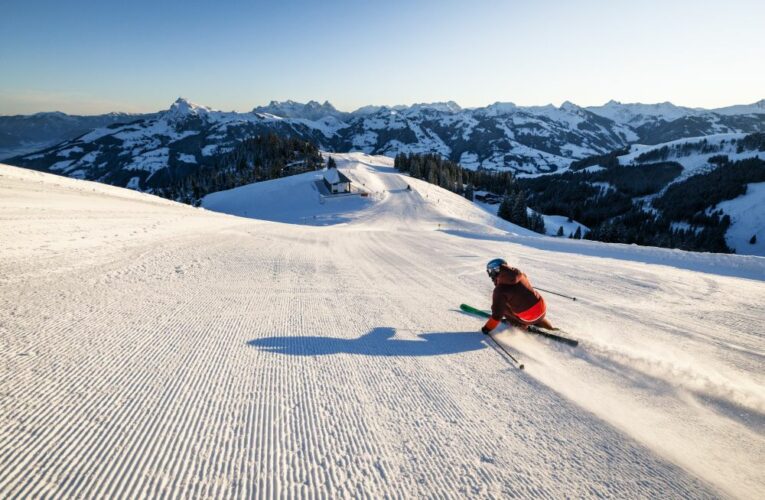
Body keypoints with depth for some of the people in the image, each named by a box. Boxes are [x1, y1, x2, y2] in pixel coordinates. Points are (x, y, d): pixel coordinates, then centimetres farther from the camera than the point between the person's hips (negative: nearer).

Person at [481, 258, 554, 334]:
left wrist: (487, 328, 0)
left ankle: (523, 326, 14)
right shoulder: (521, 275, 1)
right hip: (542, 308, 6)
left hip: (528, 318, -6)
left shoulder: (500, 290, -16)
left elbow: (498, 313, -13)